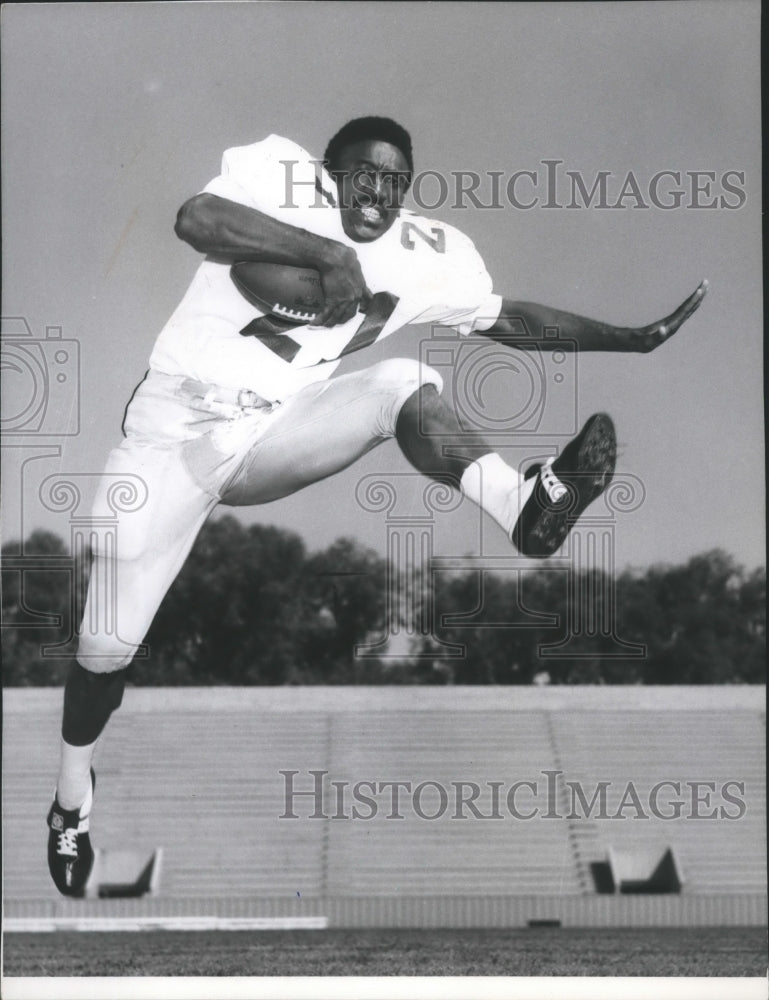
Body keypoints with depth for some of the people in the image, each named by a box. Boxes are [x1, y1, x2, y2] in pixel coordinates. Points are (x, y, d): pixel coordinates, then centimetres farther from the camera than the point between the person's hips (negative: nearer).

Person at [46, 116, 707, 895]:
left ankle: (526, 506, -43)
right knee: (110, 644, -3)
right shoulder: (279, 174, -9)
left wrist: (630, 339, 10)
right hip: (175, 424, -3)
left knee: (406, 379, -21)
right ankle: (72, 795, 22)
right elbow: (195, 219, -29)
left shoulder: (418, 257, 4)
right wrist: (329, 254, -31)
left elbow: (511, 320, 13)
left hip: (273, 436, 3)